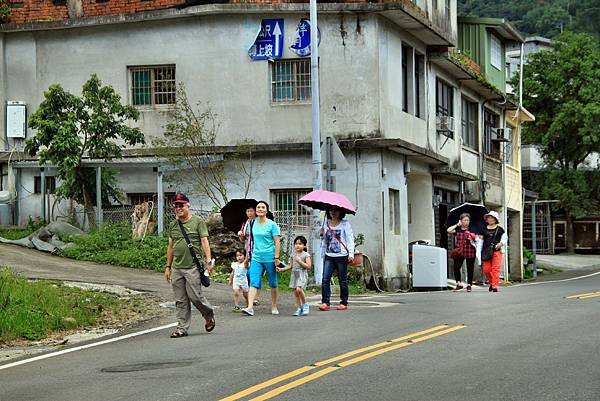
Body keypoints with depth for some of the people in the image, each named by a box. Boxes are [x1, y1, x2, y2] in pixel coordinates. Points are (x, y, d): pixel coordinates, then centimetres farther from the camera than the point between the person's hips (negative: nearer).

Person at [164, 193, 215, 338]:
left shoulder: (198, 222, 0)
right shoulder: (173, 225, 16)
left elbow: (204, 241, -5)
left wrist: (208, 260, -15)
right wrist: (168, 267, 18)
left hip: (193, 267, -5)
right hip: (176, 268, 5)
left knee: (195, 296, -8)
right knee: (180, 301, 5)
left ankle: (209, 315, 18)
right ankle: (182, 328, 10)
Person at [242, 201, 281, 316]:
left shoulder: (272, 225, -5)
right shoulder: (254, 223, 9)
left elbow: (277, 242, -7)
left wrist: (276, 257, -13)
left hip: (269, 258, -4)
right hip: (256, 258, 4)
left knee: (273, 283, 9)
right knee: (253, 282, -10)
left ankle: (274, 307, 21)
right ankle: (250, 307, -20)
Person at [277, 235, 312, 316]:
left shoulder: (306, 255, -3)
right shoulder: (294, 255, 14)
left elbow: (308, 266, -10)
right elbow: (290, 266, 21)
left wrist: (300, 261, -14)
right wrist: (281, 269, 11)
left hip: (302, 274, -6)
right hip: (294, 274, 6)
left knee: (299, 289, -25)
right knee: (295, 292, 4)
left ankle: (305, 304, -6)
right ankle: (299, 308, 12)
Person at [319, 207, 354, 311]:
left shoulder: (345, 224, 1)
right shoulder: (326, 224, 13)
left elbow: (350, 239, -3)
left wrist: (351, 253, -12)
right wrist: (322, 233, 3)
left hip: (341, 256, -4)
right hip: (329, 256, 4)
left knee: (343, 280, 3)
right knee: (325, 279, -9)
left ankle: (344, 303, 12)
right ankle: (325, 302, -10)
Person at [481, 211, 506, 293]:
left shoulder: (499, 229, 5)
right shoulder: (484, 229, 10)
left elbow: (504, 238, 12)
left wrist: (501, 243, -8)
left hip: (496, 251, -2)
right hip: (486, 251, 2)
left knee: (495, 269, -8)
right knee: (486, 269, 0)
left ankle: (495, 286, -7)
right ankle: (492, 282, 23)